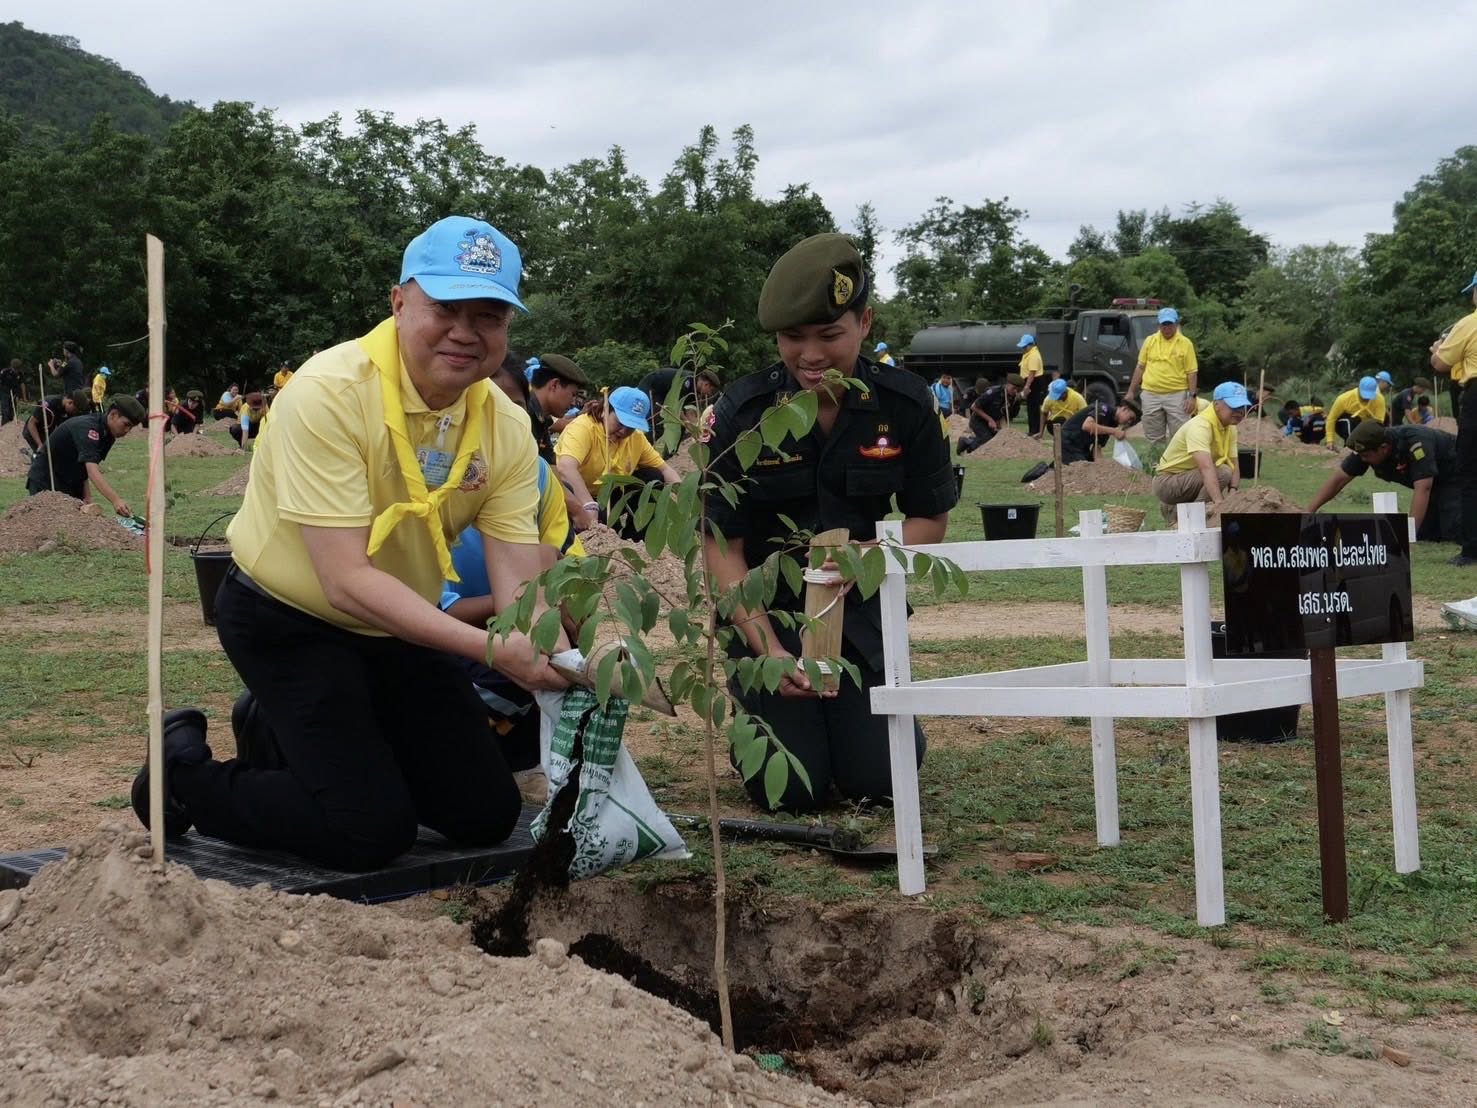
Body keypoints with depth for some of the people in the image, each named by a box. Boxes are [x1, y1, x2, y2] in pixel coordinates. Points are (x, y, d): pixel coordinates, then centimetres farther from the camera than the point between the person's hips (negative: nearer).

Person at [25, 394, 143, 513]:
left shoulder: (107, 435, -1)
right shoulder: (87, 427, -29)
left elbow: (85, 465, 7)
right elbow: (92, 471, -42)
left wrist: (87, 496, -7)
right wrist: (116, 500, -54)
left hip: (71, 484, 9)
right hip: (45, 484, -9)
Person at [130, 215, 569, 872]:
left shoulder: (507, 428, -10)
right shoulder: (329, 394, -29)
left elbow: (518, 582, -15)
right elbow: (347, 582, -33)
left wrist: (554, 657, -38)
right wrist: (490, 648, -41)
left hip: (397, 630, 7)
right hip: (289, 622, -6)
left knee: (488, 815, 7)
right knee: (371, 832, -16)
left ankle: (291, 737, 25)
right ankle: (185, 772, 8)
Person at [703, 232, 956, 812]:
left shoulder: (905, 402, -11)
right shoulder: (742, 410, -16)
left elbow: (930, 519, -2)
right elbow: (720, 542, -12)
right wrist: (766, 647, -24)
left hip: (860, 607, 1)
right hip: (764, 607, -1)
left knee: (877, 779, -8)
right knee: (794, 788, -9)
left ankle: (851, 713, 27)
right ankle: (763, 718, 26)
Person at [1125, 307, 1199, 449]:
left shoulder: (1185, 344, 0)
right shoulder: (1149, 341, 7)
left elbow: (1192, 372, -1)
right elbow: (1140, 367, 11)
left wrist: (1192, 396, -9)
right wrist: (1131, 391, 8)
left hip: (1176, 395, -2)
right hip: (1151, 395, 3)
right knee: (1154, 437, 8)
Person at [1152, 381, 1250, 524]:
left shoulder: (1230, 428, 2)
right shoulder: (1200, 426, -28)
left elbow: (1234, 465, -2)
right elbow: (1207, 467, -41)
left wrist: (1233, 491, -23)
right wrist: (1218, 502, -53)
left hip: (1190, 477, 10)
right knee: (1222, 472, -26)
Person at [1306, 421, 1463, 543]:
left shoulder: (1415, 444, -39)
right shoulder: (1365, 448, -19)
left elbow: (1423, 489, -46)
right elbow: (1338, 479, -14)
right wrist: (1309, 512, -22)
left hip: (1455, 476, -7)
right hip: (1435, 483, 7)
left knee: (1453, 533, -21)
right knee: (1424, 535, -1)